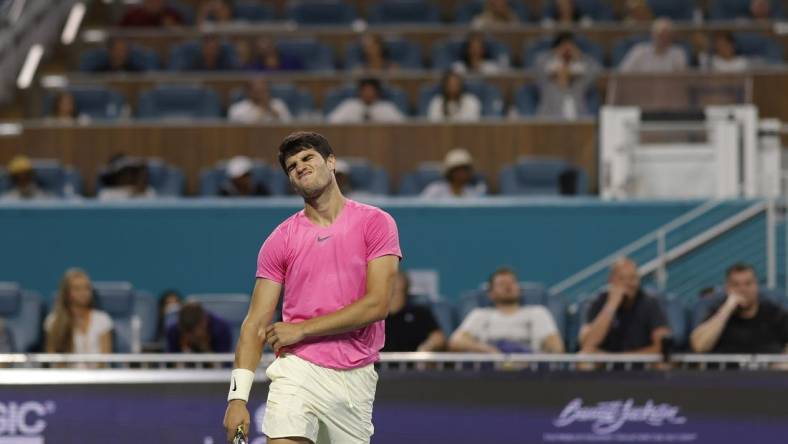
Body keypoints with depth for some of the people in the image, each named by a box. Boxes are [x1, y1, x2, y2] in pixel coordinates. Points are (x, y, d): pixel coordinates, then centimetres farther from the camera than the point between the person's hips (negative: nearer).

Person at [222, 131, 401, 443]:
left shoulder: (375, 223, 2)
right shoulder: (280, 240, 6)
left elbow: (377, 304, -7)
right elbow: (257, 322, 3)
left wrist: (301, 329, -9)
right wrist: (238, 395, -9)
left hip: (357, 379, 1)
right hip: (298, 370, -1)